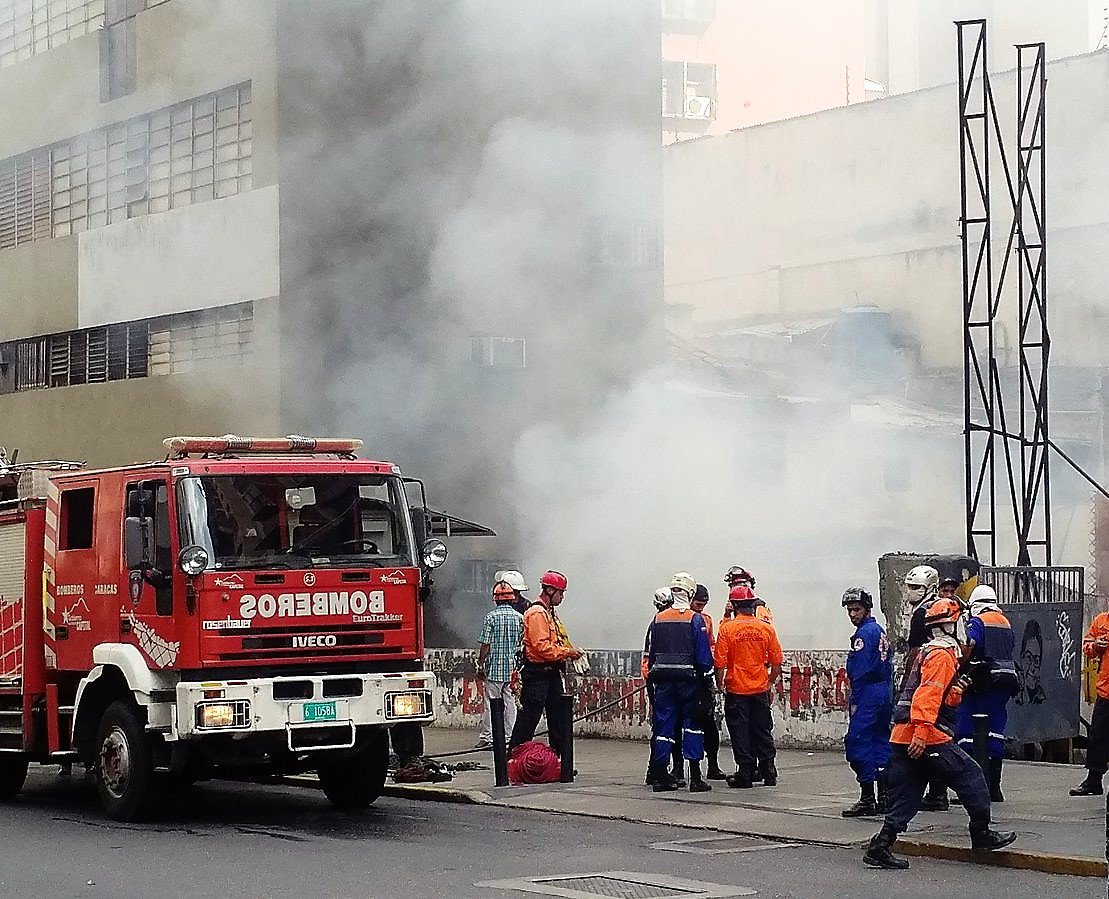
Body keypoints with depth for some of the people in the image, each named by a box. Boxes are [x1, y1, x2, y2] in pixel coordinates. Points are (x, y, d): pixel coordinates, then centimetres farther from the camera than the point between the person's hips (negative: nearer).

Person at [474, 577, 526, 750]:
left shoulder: (491, 617, -8)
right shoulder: (520, 618, 2)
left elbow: (485, 645, -9)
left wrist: (480, 666, 1)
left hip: (494, 668, -3)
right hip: (514, 669, 3)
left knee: (491, 703, 2)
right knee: (510, 703, 8)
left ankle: (487, 737, 2)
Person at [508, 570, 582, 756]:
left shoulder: (549, 613, 19)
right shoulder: (537, 613, -14)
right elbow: (541, 646, -23)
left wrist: (570, 652, 10)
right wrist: (567, 652, -17)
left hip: (551, 674, 10)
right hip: (537, 675, -10)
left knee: (558, 718, 12)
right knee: (528, 719, -7)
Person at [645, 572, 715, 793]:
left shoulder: (658, 619, 7)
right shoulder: (695, 620, -6)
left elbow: (650, 653, 10)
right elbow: (704, 654, -7)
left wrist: (652, 676, 16)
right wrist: (707, 676, 0)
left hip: (663, 679, 3)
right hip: (688, 679, -3)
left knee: (663, 724, 6)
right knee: (692, 724, 2)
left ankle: (660, 777, 5)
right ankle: (695, 778, -1)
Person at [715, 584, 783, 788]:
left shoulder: (727, 628, -10)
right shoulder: (766, 628, -1)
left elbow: (720, 662, -11)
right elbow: (777, 662, 3)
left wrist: (720, 685, 2)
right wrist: (769, 683, 16)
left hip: (736, 689, -3)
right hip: (760, 689, 3)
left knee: (740, 732, 4)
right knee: (762, 731, 12)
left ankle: (745, 773, 5)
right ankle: (768, 773, 15)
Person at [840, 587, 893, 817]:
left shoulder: (864, 633, -12)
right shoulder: (880, 631, 17)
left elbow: (860, 671, -17)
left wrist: (855, 701, -15)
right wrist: (889, 696, 20)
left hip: (868, 694, -10)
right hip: (885, 693, 10)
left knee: (857, 743, -10)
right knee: (881, 743, 12)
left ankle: (867, 798, -12)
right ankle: (884, 798, 13)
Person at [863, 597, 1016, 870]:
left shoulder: (926, 653, 23)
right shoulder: (943, 655, -7)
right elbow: (927, 695, -20)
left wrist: (955, 692, 8)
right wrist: (922, 732, -27)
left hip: (901, 736, 10)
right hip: (929, 737, -10)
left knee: (905, 800, 8)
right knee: (970, 776, 2)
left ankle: (880, 848, 1)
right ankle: (982, 834, 10)